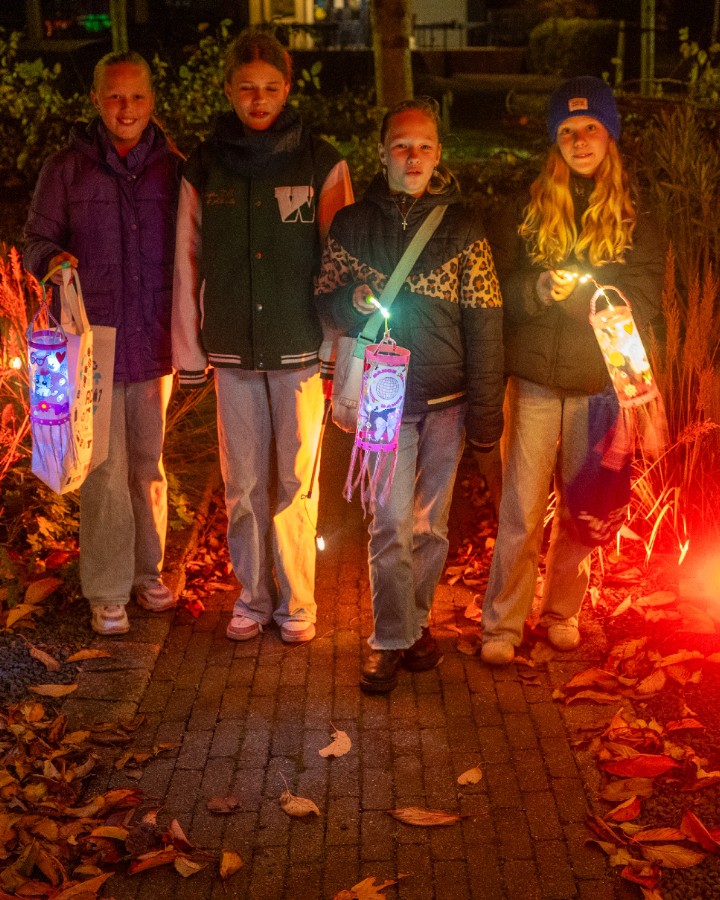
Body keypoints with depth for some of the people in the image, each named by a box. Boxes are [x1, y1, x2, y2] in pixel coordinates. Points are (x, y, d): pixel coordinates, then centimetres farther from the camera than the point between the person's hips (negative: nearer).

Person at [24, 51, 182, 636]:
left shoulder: (172, 169, 5)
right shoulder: (66, 168, 1)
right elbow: (36, 240, 5)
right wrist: (53, 259, -19)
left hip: (153, 343, 2)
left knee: (149, 465, 13)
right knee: (104, 470, -3)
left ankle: (147, 572, 28)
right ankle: (107, 592, 8)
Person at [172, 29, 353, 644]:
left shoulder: (322, 164, 1)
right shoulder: (204, 168, 6)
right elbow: (188, 265, 8)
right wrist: (189, 352, 7)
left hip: (301, 351, -2)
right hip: (232, 353, 2)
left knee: (295, 483, 3)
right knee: (243, 484, 8)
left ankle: (296, 602, 18)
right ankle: (254, 597, 23)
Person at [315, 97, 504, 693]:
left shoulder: (462, 226, 2)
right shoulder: (352, 224, 4)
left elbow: (484, 323, 1)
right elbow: (324, 301, 11)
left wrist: (486, 410, -3)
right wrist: (352, 301, -14)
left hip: (447, 399, 1)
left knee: (431, 521, 9)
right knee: (390, 521, -3)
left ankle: (417, 620, 27)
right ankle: (390, 639, 8)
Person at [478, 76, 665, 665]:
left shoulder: (635, 220, 5)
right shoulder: (526, 211, 5)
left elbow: (644, 301, -3)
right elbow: (500, 287, 1)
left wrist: (573, 291, -17)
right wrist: (539, 289, -19)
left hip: (599, 385, 1)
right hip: (534, 380, -1)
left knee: (581, 508, 9)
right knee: (522, 509, -1)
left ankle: (562, 611, 27)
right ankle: (502, 624, 10)